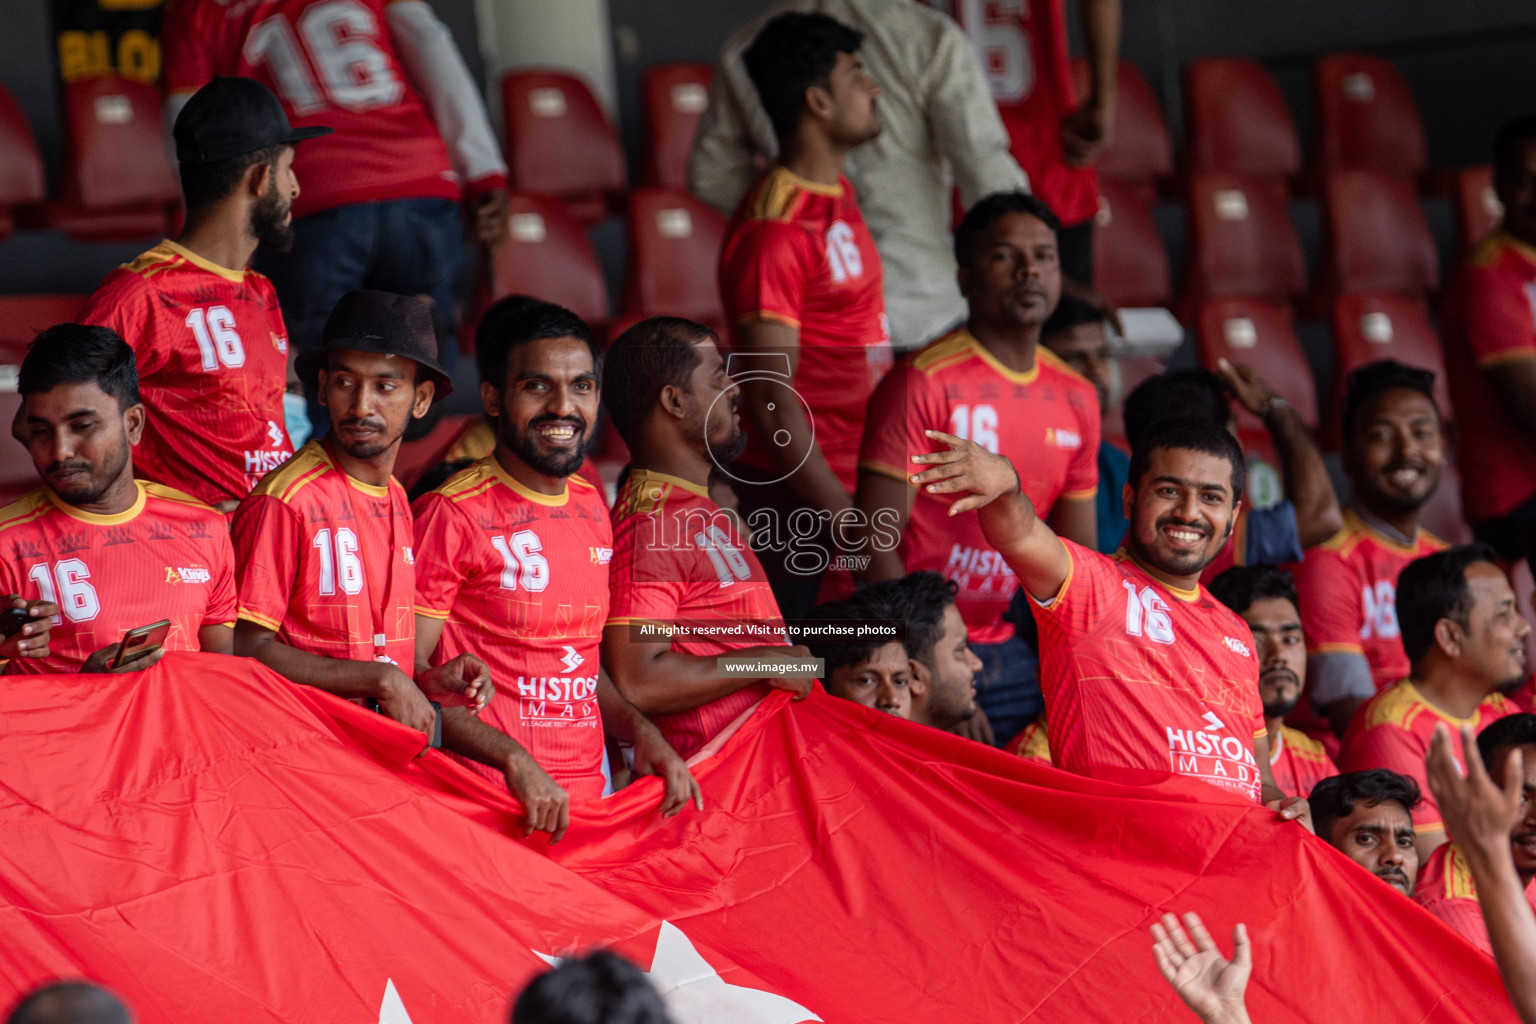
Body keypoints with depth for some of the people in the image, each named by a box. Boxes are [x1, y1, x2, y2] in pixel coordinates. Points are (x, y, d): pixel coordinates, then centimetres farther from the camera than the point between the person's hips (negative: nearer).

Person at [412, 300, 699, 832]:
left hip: (589, 787, 6)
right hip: (486, 796, -6)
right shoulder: (453, 514, -9)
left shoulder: (591, 507, 13)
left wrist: (639, 729, 5)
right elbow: (409, 668, -12)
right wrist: (515, 762, -20)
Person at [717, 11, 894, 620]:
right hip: (799, 503, -9)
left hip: (849, 487, 9)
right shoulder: (775, 227, -17)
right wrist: (842, 518, -23)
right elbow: (770, 396, -21)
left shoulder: (836, 194, 14)